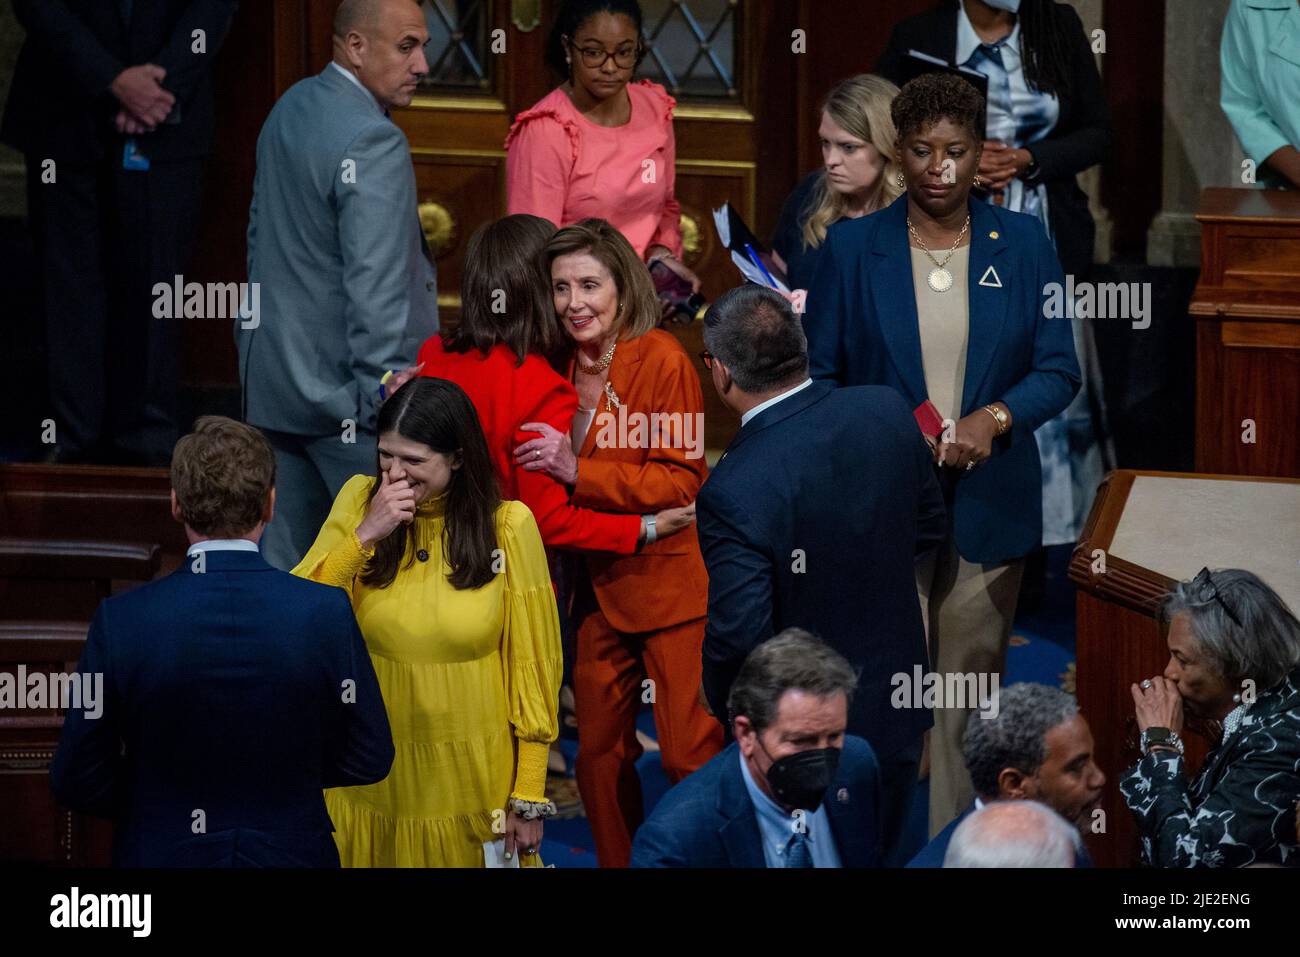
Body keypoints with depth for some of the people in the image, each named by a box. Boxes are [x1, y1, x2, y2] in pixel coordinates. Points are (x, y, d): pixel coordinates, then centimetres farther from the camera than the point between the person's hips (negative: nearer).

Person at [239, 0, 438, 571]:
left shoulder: (290, 110, 10)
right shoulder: (372, 142, -19)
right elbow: (375, 288, -23)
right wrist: (388, 406, -21)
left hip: (273, 375, 9)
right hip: (342, 390, -9)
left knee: (282, 556, 10)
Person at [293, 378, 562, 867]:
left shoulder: (507, 525, -9)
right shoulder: (360, 501, -4)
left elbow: (531, 665, -5)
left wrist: (529, 798, -5)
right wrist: (366, 535, -20)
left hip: (471, 780, -2)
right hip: (371, 779, 2)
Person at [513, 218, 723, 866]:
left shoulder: (662, 359, -12)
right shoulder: (563, 369, 8)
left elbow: (681, 481, -16)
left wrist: (578, 472, -24)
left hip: (668, 582, -6)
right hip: (598, 587, 6)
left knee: (690, 754, -8)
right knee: (599, 754, 10)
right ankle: (617, 862, 22)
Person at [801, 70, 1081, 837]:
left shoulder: (1024, 244, 3)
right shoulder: (853, 247, 1)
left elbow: (1060, 369, 2)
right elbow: (819, 372, 3)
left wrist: (997, 416, -16)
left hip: (989, 505, 2)